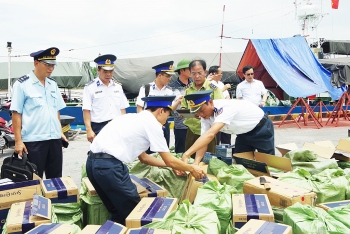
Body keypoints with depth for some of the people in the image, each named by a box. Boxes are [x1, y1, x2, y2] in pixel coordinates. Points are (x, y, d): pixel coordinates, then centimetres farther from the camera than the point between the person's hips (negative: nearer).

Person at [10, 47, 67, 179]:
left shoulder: (53, 85, 11)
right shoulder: (22, 84, -5)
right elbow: (16, 114, -7)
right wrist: (18, 141, -11)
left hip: (54, 139, 5)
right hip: (33, 140, -5)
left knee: (56, 178, 13)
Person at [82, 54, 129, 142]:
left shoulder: (118, 86, 11)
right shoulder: (90, 87, -4)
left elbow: (122, 108, 13)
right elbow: (86, 110, -7)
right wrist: (89, 130, -14)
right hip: (99, 128, -5)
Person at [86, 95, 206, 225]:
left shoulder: (135, 118, 24)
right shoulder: (152, 123, -1)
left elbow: (143, 157, 31)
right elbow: (169, 160, 4)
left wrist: (171, 165, 34)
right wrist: (192, 168, 20)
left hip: (93, 161, 9)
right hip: (109, 165, -9)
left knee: (119, 211, 22)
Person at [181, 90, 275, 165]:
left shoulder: (225, 108, -39)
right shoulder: (205, 115, -15)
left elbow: (210, 135, -52)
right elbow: (203, 142, -17)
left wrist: (186, 154, -59)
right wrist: (196, 163, -33)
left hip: (261, 128, -6)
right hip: (244, 132, 7)